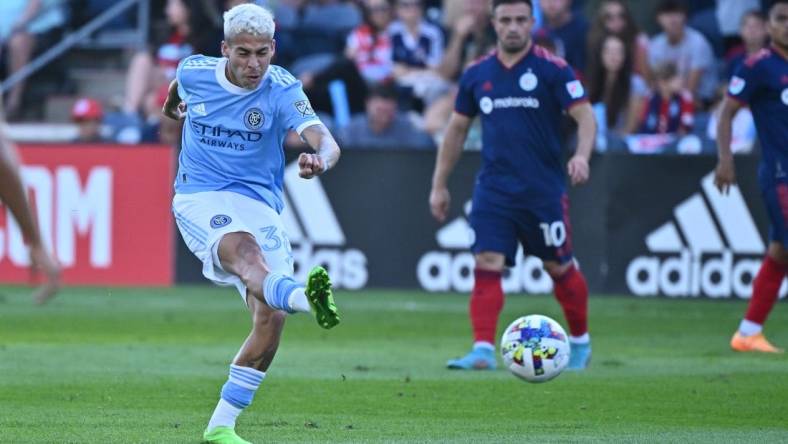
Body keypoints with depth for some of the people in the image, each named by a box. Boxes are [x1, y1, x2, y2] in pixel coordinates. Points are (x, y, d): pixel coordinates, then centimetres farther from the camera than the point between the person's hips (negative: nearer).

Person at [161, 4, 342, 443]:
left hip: (261, 205, 2)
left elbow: (326, 142, -24)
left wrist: (320, 159, -48)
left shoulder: (282, 89, -9)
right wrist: (172, 103, 47)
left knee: (272, 317, -9)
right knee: (246, 251, -35)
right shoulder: (194, 73, -2)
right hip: (201, 198, -2)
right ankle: (304, 296, -71)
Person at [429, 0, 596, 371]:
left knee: (559, 267, 8)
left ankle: (580, 342, 29)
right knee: (486, 264, -11)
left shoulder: (553, 69, -5)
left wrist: (581, 155, -30)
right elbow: (457, 128, 16)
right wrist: (439, 184, 16)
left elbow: (585, 116, -10)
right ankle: (483, 351, -14)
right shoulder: (477, 74, 7)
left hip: (544, 190, -2)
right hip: (493, 189, 3)